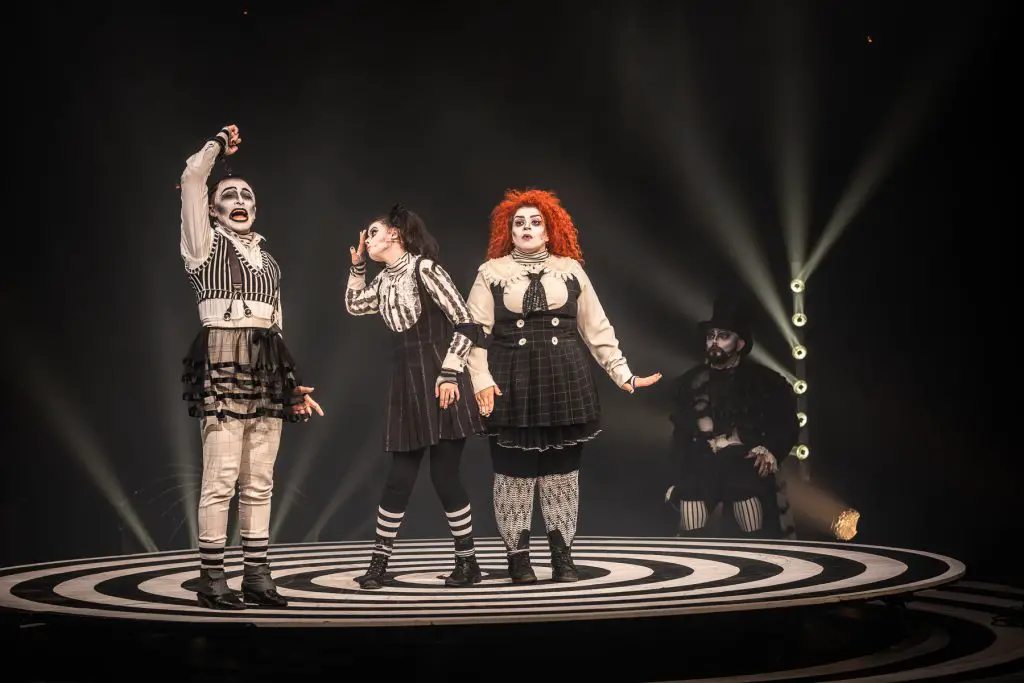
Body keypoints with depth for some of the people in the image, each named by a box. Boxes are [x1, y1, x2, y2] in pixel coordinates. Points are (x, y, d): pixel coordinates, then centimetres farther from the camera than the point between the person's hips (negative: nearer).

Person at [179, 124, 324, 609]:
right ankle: (211, 579, -5)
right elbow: (192, 178, -4)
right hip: (222, 366, -6)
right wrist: (220, 143, 12)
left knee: (259, 483, 5)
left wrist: (294, 385, 17)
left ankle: (257, 576, 9)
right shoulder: (205, 243, 8)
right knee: (221, 479, -11)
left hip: (266, 371, 6)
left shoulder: (267, 261, 23)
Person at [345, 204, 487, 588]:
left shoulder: (424, 269, -9)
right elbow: (354, 306, 30)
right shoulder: (385, 279, 13)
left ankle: (468, 562, 9)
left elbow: (466, 324, -13)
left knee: (444, 474, -4)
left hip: (437, 383, -6)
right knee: (401, 475, 5)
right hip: (406, 383, 6)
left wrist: (450, 372, -17)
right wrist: (357, 264, 19)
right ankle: (379, 561, 11)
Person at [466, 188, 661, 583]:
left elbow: (597, 329, 11)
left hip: (564, 383, 2)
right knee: (515, 471, -1)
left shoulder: (570, 269, 10)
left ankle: (562, 556, 12)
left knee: (561, 471, 4)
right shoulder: (491, 273, 5)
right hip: (512, 385, -1)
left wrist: (623, 374, 7)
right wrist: (481, 380, -13)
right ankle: (518, 557, 9)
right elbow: (476, 331, -1)